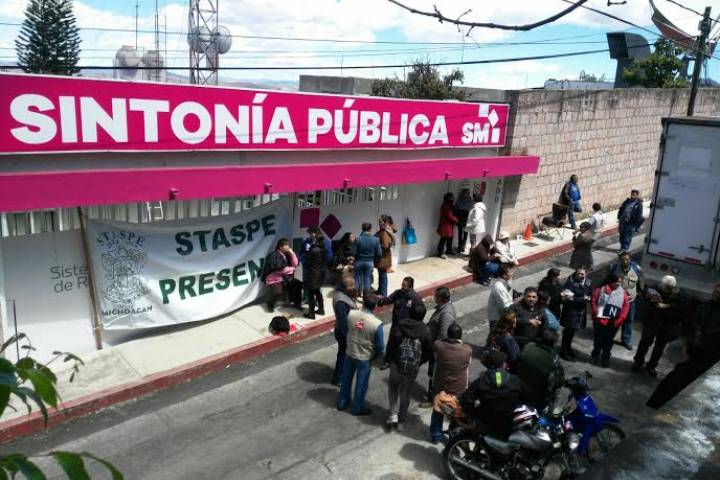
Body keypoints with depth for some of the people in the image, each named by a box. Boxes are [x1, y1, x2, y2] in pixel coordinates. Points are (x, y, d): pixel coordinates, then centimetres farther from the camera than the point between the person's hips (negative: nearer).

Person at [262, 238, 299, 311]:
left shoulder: (287, 254, 8)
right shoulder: (273, 255, -13)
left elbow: (295, 265, 4)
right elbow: (279, 269, -20)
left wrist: (292, 254, -8)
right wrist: (291, 269, -6)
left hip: (285, 277, 7)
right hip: (274, 279, -7)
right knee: (278, 292, -31)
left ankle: (296, 303, 8)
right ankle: (270, 303, 0)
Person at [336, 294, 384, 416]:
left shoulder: (351, 314, -16)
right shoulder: (376, 323, -25)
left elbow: (345, 330, 3)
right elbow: (380, 345, -14)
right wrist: (378, 356, 5)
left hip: (349, 353, 4)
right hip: (365, 357, -4)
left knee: (346, 379, 23)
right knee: (361, 383, 16)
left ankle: (342, 402, 40)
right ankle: (357, 408, 32)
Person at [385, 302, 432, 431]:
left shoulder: (398, 328, -15)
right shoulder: (425, 332, -13)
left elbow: (390, 346, -10)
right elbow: (429, 352, -5)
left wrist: (389, 360, 7)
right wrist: (419, 362, 11)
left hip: (397, 365, -1)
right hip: (413, 369, 1)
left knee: (393, 388, 24)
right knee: (405, 393, 17)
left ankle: (393, 414, 12)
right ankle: (401, 421, 27)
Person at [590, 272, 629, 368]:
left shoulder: (622, 292, 2)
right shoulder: (600, 289, -7)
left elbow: (626, 306, -1)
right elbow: (593, 301, -6)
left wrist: (619, 319, -8)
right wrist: (597, 314, -12)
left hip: (613, 323, 2)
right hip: (600, 321, -2)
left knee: (608, 342, 11)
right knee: (598, 340, 10)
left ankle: (605, 359, 25)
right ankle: (595, 357, 28)